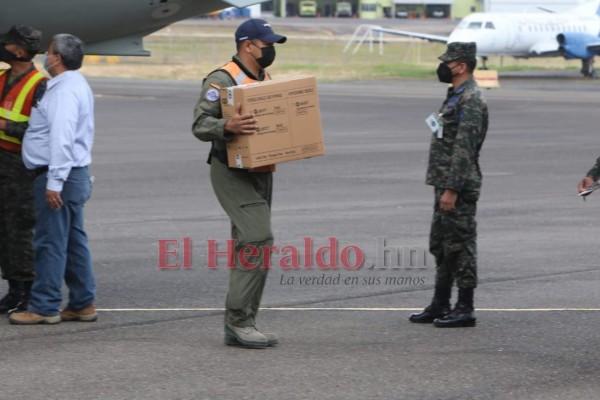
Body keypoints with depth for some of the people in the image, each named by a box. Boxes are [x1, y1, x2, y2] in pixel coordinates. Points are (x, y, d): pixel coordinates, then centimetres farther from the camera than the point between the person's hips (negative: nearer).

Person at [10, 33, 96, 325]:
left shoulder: (64, 91, -17)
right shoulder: (78, 85, 18)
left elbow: (62, 138, -25)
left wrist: (54, 182, -27)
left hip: (58, 176, -10)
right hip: (75, 175, 10)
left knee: (50, 243, -7)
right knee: (74, 242, 12)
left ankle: (44, 307, -4)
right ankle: (83, 304, 15)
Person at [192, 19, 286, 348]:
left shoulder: (265, 79, 15)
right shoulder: (222, 80, -13)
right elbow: (200, 124, -18)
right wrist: (228, 127, -37)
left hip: (261, 172, 9)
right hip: (233, 173, -9)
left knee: (248, 245, 10)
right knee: (258, 241, -17)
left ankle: (241, 325, 15)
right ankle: (238, 321, -13)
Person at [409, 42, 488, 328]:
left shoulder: (471, 100, -16)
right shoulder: (456, 96, 17)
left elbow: (464, 149, -22)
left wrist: (452, 189, -24)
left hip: (459, 187, -11)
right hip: (446, 185, 11)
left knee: (460, 245, -5)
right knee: (440, 245, 14)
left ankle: (465, 309, -1)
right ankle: (440, 305, 21)